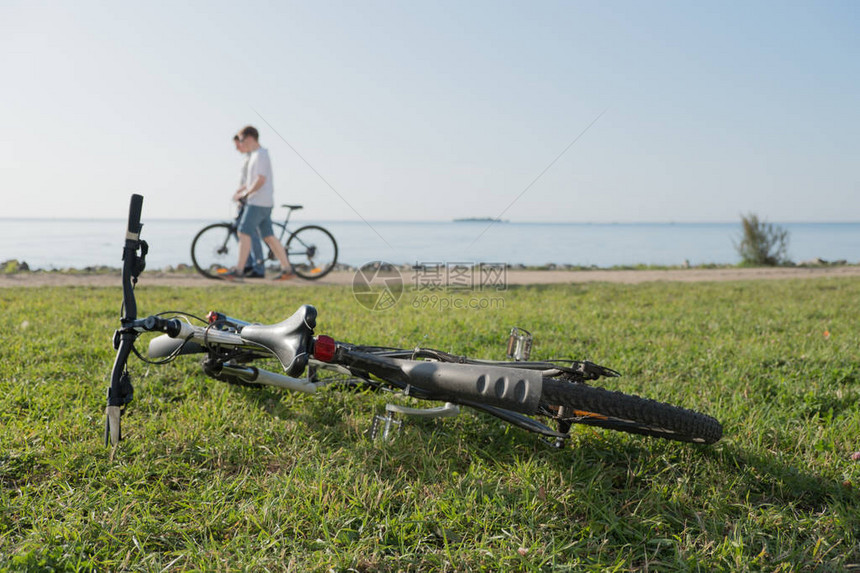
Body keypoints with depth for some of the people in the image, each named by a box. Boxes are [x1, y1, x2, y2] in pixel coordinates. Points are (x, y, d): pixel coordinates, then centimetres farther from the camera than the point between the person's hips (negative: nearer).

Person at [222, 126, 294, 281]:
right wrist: (240, 190, 17)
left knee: (244, 233, -10)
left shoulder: (260, 155, -12)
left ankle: (238, 270, -9)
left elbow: (260, 180, -21)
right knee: (269, 236, 8)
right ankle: (286, 269, 8)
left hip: (259, 202, -10)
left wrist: (245, 194, -15)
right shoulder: (254, 155, 20)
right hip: (264, 203, 10)